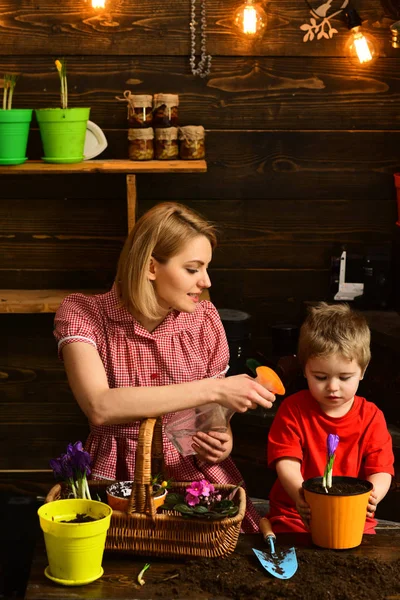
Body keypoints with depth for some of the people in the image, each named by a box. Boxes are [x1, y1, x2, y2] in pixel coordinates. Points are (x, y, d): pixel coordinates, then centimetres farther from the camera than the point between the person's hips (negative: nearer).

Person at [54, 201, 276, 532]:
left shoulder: (205, 319, 1)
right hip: (117, 473, -3)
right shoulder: (82, 314, -9)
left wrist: (223, 440, -13)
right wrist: (212, 389, -28)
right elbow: (99, 407, -27)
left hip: (194, 469, 3)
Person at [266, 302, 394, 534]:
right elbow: (287, 463, -9)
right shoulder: (293, 410, 0)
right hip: (295, 516, -2)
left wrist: (371, 496, -29)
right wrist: (300, 496, -32)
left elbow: (381, 471, -3)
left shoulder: (371, 417, 3)